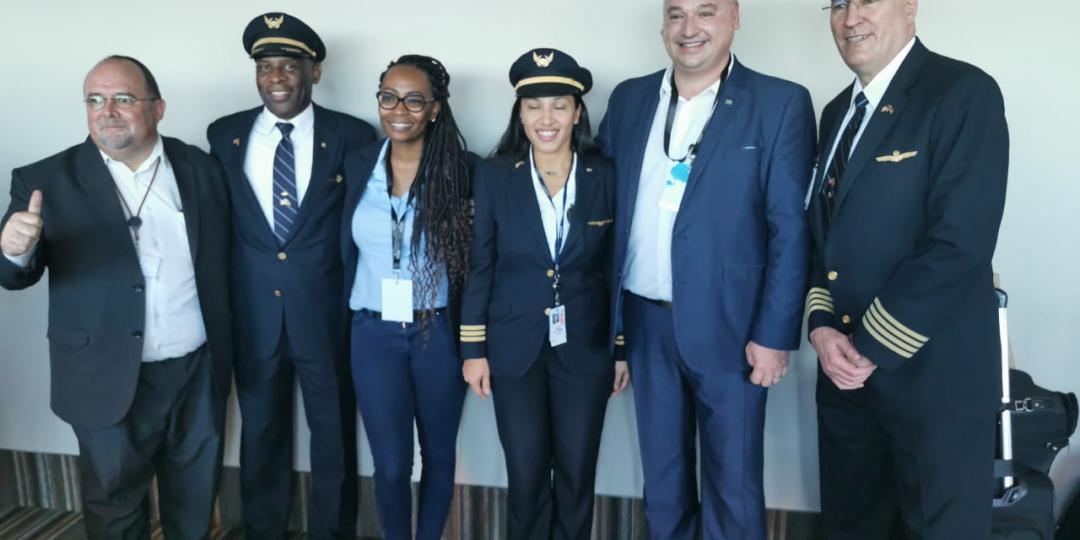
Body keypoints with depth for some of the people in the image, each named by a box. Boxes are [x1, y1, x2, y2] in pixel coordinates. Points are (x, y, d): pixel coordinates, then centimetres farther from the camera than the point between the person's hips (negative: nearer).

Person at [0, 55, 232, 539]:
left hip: (200, 372, 2)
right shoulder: (47, 181, -6)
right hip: (111, 382, -2)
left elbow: (221, 268, 5)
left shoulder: (200, 168, 0)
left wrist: (225, 356, 6)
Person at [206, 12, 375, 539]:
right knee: (260, 435, 18)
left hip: (327, 313, -2)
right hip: (251, 315, 2)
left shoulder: (352, 136, -5)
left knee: (333, 436, 13)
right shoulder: (224, 134, 3)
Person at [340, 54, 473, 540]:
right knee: (390, 465, 7)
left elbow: (476, 259, -4)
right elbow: (346, 250, 8)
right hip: (374, 334, 2)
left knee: (438, 454, 15)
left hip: (439, 332, -1)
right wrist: (345, 318, 8)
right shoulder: (358, 166, 1)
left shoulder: (461, 169, -8)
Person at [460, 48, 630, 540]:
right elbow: (480, 267, 0)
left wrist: (624, 349, 3)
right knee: (526, 475, 8)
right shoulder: (494, 176, -3)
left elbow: (616, 269, 2)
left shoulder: (606, 177, -3)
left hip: (586, 347, 1)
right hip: (515, 348, 0)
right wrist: (473, 349, -1)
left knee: (576, 475, 11)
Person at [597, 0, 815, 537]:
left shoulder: (781, 103, -5)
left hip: (728, 325, -3)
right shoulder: (628, 99, 7)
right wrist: (604, 313, 6)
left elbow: (791, 229, -8)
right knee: (662, 479, 18)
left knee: (734, 488, 9)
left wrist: (774, 334, -12)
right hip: (645, 322, 4)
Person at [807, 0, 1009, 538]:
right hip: (844, 364, 7)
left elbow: (960, 243, -20)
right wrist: (822, 327, -3)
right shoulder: (839, 111, 12)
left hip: (933, 367, -6)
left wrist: (871, 346, -15)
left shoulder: (964, 92, -11)